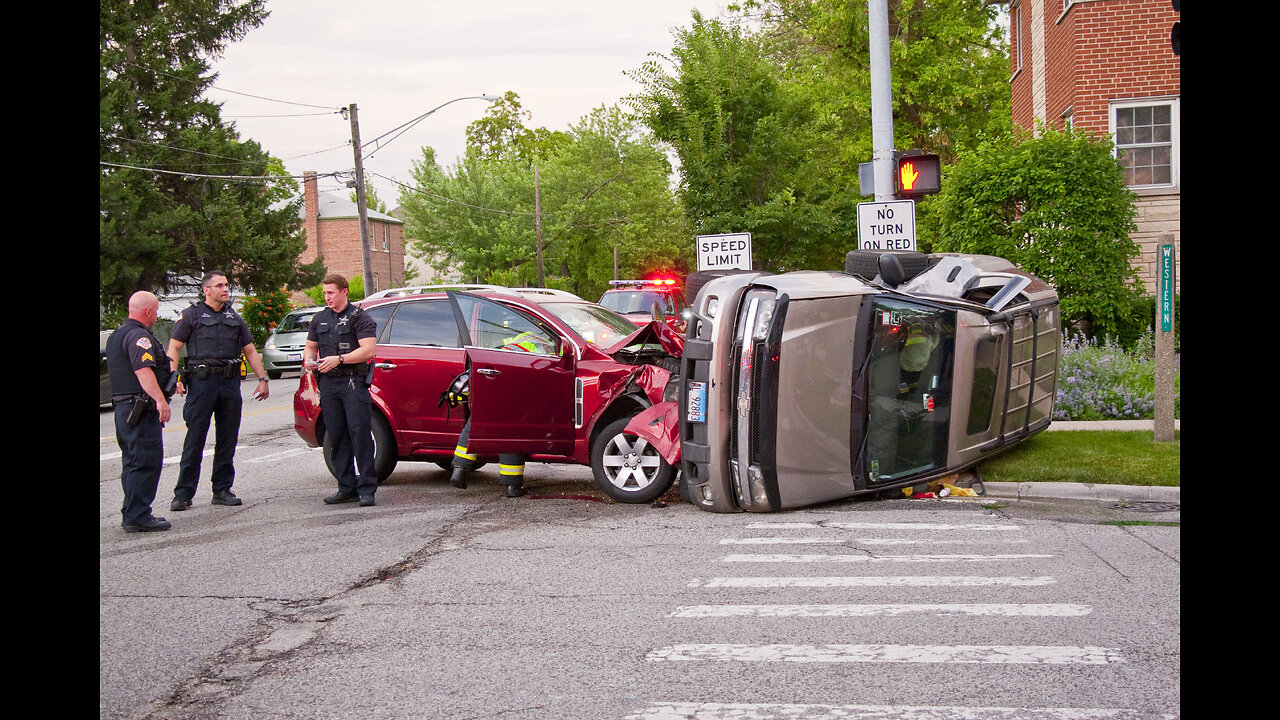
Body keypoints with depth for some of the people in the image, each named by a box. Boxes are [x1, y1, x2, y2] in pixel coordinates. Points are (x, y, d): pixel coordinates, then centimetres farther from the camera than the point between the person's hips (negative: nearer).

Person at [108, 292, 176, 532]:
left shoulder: (117, 335, 20)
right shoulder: (138, 336, -14)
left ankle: (132, 513, 20)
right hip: (141, 409, -11)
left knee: (133, 462, 15)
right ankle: (137, 516, -9)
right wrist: (160, 399, -38)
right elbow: (143, 370, -28)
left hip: (122, 407, 11)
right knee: (146, 462, -9)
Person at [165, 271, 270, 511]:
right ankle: (184, 493, -1)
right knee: (195, 439, -5)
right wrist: (174, 378, -13)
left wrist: (262, 379, 11)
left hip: (230, 383, 4)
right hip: (201, 382, -4)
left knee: (227, 440, 6)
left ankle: (222, 490, 15)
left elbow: (250, 350, 20)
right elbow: (174, 348, 0)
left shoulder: (234, 317, 18)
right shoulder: (191, 315, 4)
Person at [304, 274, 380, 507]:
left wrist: (339, 359, -19)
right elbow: (310, 346, 26)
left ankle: (366, 489, -6)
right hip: (328, 383, 6)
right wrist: (308, 361, 3)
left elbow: (368, 349, -11)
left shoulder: (359, 317, -1)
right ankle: (346, 487, 13)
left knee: (360, 434, -9)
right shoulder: (320, 318, 18)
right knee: (337, 436, 7)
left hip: (354, 383, -6)